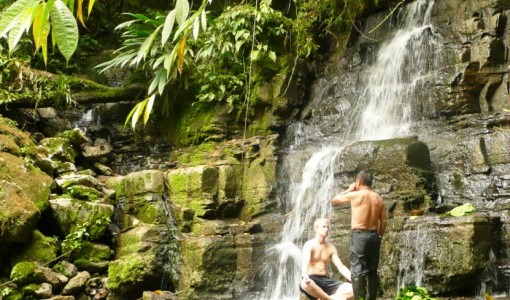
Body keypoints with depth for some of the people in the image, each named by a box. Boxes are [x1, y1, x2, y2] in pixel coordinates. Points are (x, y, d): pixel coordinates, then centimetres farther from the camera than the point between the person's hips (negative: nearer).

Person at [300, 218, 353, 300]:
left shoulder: (331, 248, 13)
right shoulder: (309, 244, -4)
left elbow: (341, 267, 6)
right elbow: (305, 262, -23)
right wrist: (305, 276, -46)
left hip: (326, 281, 5)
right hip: (312, 280, -5)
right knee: (305, 284, -44)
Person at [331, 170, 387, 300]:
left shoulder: (354, 195, -5)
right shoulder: (378, 198, 10)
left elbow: (334, 201, 9)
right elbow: (384, 221, 9)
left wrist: (349, 189, 17)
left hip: (359, 236, -6)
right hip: (374, 236, 6)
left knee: (358, 271, -6)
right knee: (372, 271, 12)